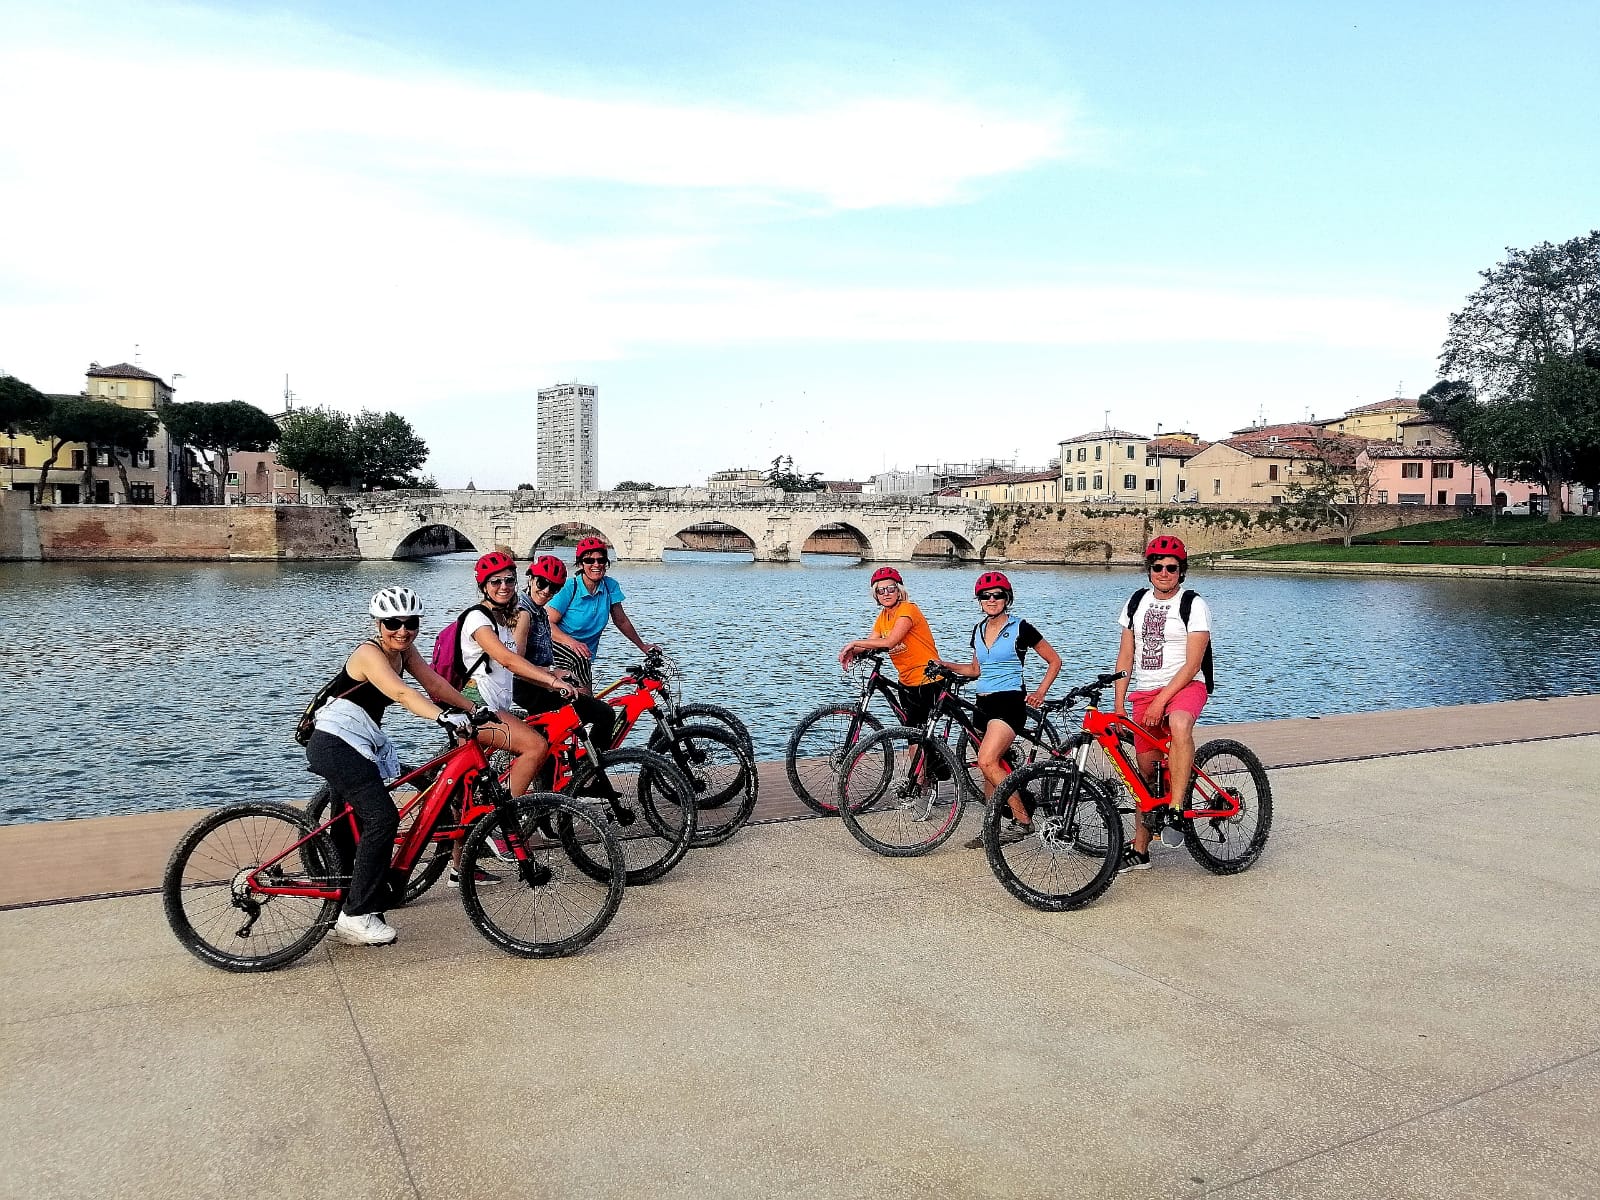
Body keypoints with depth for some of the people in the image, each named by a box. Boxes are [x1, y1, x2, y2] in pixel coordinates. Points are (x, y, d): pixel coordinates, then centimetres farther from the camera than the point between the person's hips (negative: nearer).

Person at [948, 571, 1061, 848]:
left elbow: (1054, 661, 2)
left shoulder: (1020, 628, -5)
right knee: (991, 769, 7)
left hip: (1009, 702, -7)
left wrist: (1040, 693, -6)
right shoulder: (978, 630, 12)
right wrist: (946, 666, 9)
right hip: (983, 704, 7)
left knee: (987, 762, -22)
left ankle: (1023, 820, -13)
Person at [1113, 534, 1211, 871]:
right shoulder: (1136, 602, 9)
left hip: (1184, 686, -5)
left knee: (1179, 724, -39)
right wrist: (1119, 705, 3)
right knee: (1146, 770, 6)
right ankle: (1139, 850, 16)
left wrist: (1161, 701, -20)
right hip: (1143, 693, 5)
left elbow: (1192, 664, -13)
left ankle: (1176, 809, -33)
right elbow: (1126, 656, 10)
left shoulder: (1194, 606, -6)